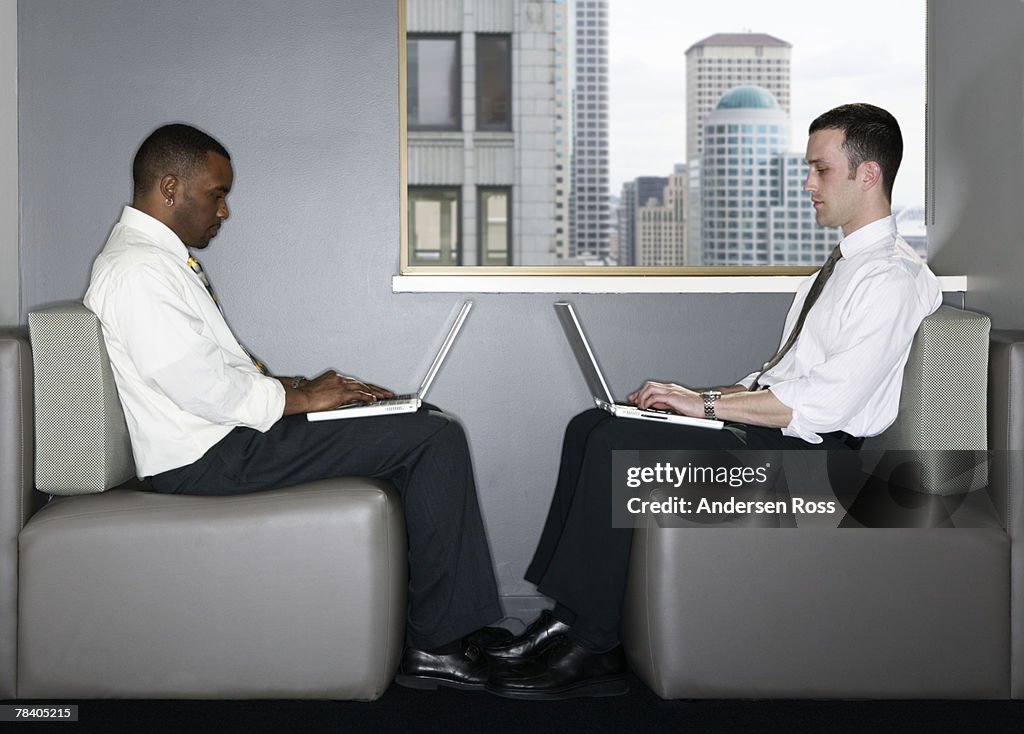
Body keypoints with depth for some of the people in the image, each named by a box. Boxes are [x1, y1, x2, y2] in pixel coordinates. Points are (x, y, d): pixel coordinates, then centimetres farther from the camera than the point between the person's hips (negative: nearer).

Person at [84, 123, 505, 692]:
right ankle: (436, 644, -8)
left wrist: (293, 386, 8)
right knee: (437, 439, -14)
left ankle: (461, 624, 8)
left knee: (424, 426, 12)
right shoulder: (138, 271, -16)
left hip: (222, 430, 11)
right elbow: (203, 387, -23)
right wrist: (301, 399, -11)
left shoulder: (158, 257, 18)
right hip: (208, 458, -11)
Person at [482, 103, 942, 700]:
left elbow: (826, 402, -21)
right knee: (591, 427, -1)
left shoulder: (892, 279, -13)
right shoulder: (845, 263, 20)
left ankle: (590, 647, -14)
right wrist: (704, 396, 4)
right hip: (774, 424, 10)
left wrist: (707, 404, -16)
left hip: (808, 451, -10)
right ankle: (566, 620, -5)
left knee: (617, 443, -22)